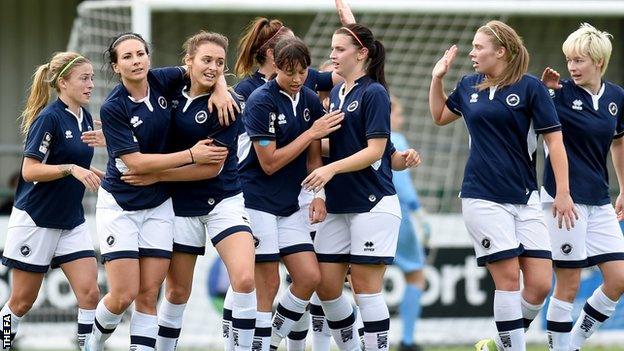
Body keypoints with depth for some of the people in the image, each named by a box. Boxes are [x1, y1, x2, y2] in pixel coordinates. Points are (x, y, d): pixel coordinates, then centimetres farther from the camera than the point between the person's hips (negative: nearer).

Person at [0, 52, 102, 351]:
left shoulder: (85, 118, 7)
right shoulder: (49, 118, -15)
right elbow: (30, 170, -18)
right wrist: (71, 169, -27)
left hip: (71, 222, 6)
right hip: (35, 221, -6)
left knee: (89, 292, -8)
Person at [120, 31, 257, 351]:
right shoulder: (172, 95, 0)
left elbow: (213, 167, -13)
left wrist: (157, 176, -14)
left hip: (223, 201, -3)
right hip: (181, 205, 3)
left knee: (245, 279, -21)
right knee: (177, 291, 8)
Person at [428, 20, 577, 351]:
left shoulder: (530, 87, -3)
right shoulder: (469, 86, 8)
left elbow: (554, 140, -3)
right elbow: (439, 116, 28)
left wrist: (563, 193, -8)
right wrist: (437, 77, 14)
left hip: (525, 199, -1)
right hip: (483, 198, 1)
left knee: (540, 284, -5)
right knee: (508, 278, -9)